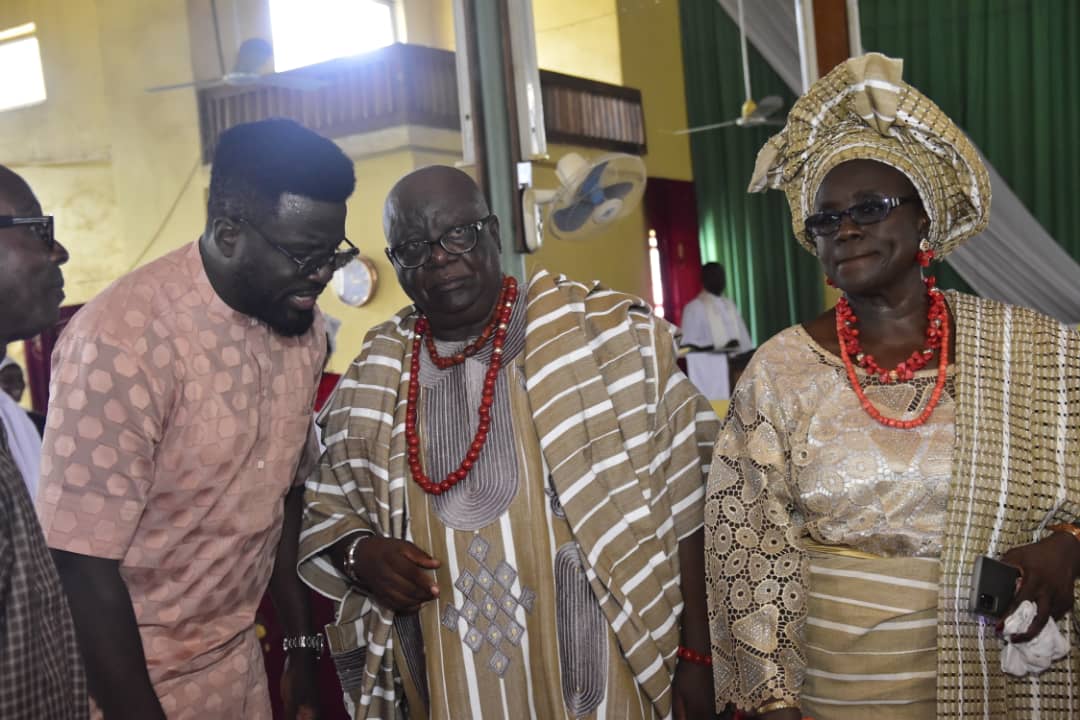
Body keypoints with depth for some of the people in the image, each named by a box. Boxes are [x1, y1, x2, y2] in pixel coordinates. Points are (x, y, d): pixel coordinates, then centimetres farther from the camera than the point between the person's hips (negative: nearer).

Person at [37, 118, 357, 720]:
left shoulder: (305, 326, -4)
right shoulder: (122, 342, -25)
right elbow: (85, 567, -21)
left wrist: (302, 646, 10)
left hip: (239, 657, 6)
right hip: (126, 671, -6)